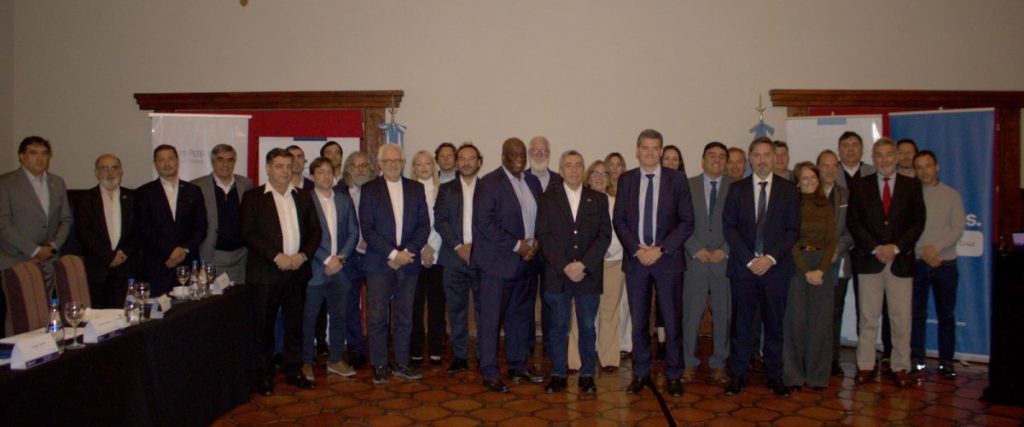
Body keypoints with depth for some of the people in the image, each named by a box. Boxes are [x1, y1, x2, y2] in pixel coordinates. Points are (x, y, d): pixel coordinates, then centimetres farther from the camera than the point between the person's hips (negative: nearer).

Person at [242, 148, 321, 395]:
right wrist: (277, 257, -16)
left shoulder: (303, 197, 12)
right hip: (266, 272, -4)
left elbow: (315, 230, 10)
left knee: (295, 324, 10)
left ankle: (294, 371, 21)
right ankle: (263, 375, 13)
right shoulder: (253, 197, 0)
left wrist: (303, 255, -7)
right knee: (264, 326, 2)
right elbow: (248, 234, -8)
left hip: (297, 270, 4)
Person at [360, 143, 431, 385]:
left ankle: (401, 364, 18)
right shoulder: (369, 189, 2)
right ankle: (379, 366, 10)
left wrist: (407, 252, -9)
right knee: (377, 317, 0)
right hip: (379, 264, -2)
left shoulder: (416, 188, 9)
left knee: (404, 317, 8)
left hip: (408, 262, 3)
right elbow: (367, 229, -6)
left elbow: (424, 225, 4)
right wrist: (392, 254, -13)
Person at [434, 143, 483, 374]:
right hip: (454, 258, 1)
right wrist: (458, 246, -9)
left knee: (484, 308, 1)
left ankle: (485, 355, 11)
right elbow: (439, 220, 2)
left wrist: (473, 245, -10)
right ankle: (459, 356, 13)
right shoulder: (446, 189, 11)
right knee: (456, 309, 4)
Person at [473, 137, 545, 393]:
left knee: (521, 317, 14)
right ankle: (489, 374, 7)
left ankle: (518, 366, 26)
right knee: (491, 319, -1)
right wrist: (517, 245, -17)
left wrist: (536, 243, -3)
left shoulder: (532, 182, 12)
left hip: (526, 261, 7)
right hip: (498, 263, -7)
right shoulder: (489, 183, -9)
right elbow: (484, 223, -17)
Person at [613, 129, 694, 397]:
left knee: (672, 320, 3)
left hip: (668, 258, -1)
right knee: (639, 321, 8)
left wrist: (660, 249, -12)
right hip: (635, 258, 2)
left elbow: (687, 222, -3)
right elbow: (618, 221, 5)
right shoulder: (626, 180, 6)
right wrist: (636, 249, -9)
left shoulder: (677, 179, 0)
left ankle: (674, 375, 16)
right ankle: (641, 373, 20)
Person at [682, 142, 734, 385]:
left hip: (725, 260, 1)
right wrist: (697, 250, -8)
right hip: (695, 259, -1)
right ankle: (689, 363, 11)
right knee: (691, 314, 0)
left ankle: (719, 365, 16)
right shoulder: (688, 186, 6)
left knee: (723, 315, 5)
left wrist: (724, 251, -8)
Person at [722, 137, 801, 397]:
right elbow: (729, 228, 0)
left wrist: (771, 258, -11)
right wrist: (749, 259, -9)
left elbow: (793, 230, 1)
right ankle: (738, 375, 11)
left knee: (774, 324, 6)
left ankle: (774, 376, 16)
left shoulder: (788, 191, 6)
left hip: (776, 267, 0)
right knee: (741, 324, 3)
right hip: (743, 266, 0)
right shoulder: (737, 189, 6)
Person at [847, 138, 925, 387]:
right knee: (868, 317, 4)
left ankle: (900, 367, 14)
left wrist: (895, 247, -11)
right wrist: (875, 249, -10)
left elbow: (918, 223, 2)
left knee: (901, 318, 3)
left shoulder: (912, 186, 8)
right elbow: (853, 222, 0)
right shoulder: (859, 186, 7)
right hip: (869, 259, 0)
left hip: (901, 260, 0)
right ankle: (865, 366, 11)